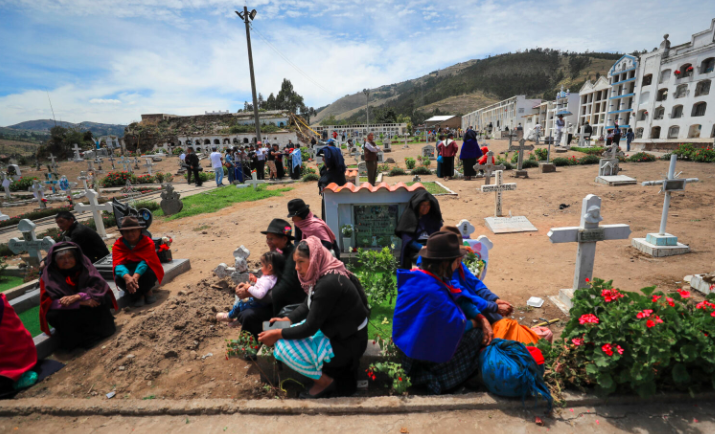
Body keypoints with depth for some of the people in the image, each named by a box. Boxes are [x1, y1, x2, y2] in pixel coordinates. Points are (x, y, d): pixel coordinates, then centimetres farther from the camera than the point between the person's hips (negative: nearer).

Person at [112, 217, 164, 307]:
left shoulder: (147, 242, -15)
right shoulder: (118, 245, -10)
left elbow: (145, 261, -29)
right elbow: (118, 264, -25)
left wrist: (135, 277, -48)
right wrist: (127, 277, -47)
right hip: (128, 273, 2)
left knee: (149, 272, -36)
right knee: (118, 278, -31)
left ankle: (148, 291, -2)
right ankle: (138, 296, -7)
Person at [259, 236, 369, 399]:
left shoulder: (328, 284, -29)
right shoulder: (323, 275, -1)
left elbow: (310, 328, -23)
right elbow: (307, 306, 11)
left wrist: (278, 334, -14)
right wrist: (286, 320, -1)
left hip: (346, 343, -9)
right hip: (336, 332, 9)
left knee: (284, 346, -13)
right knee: (288, 335, 10)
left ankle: (324, 381, 6)